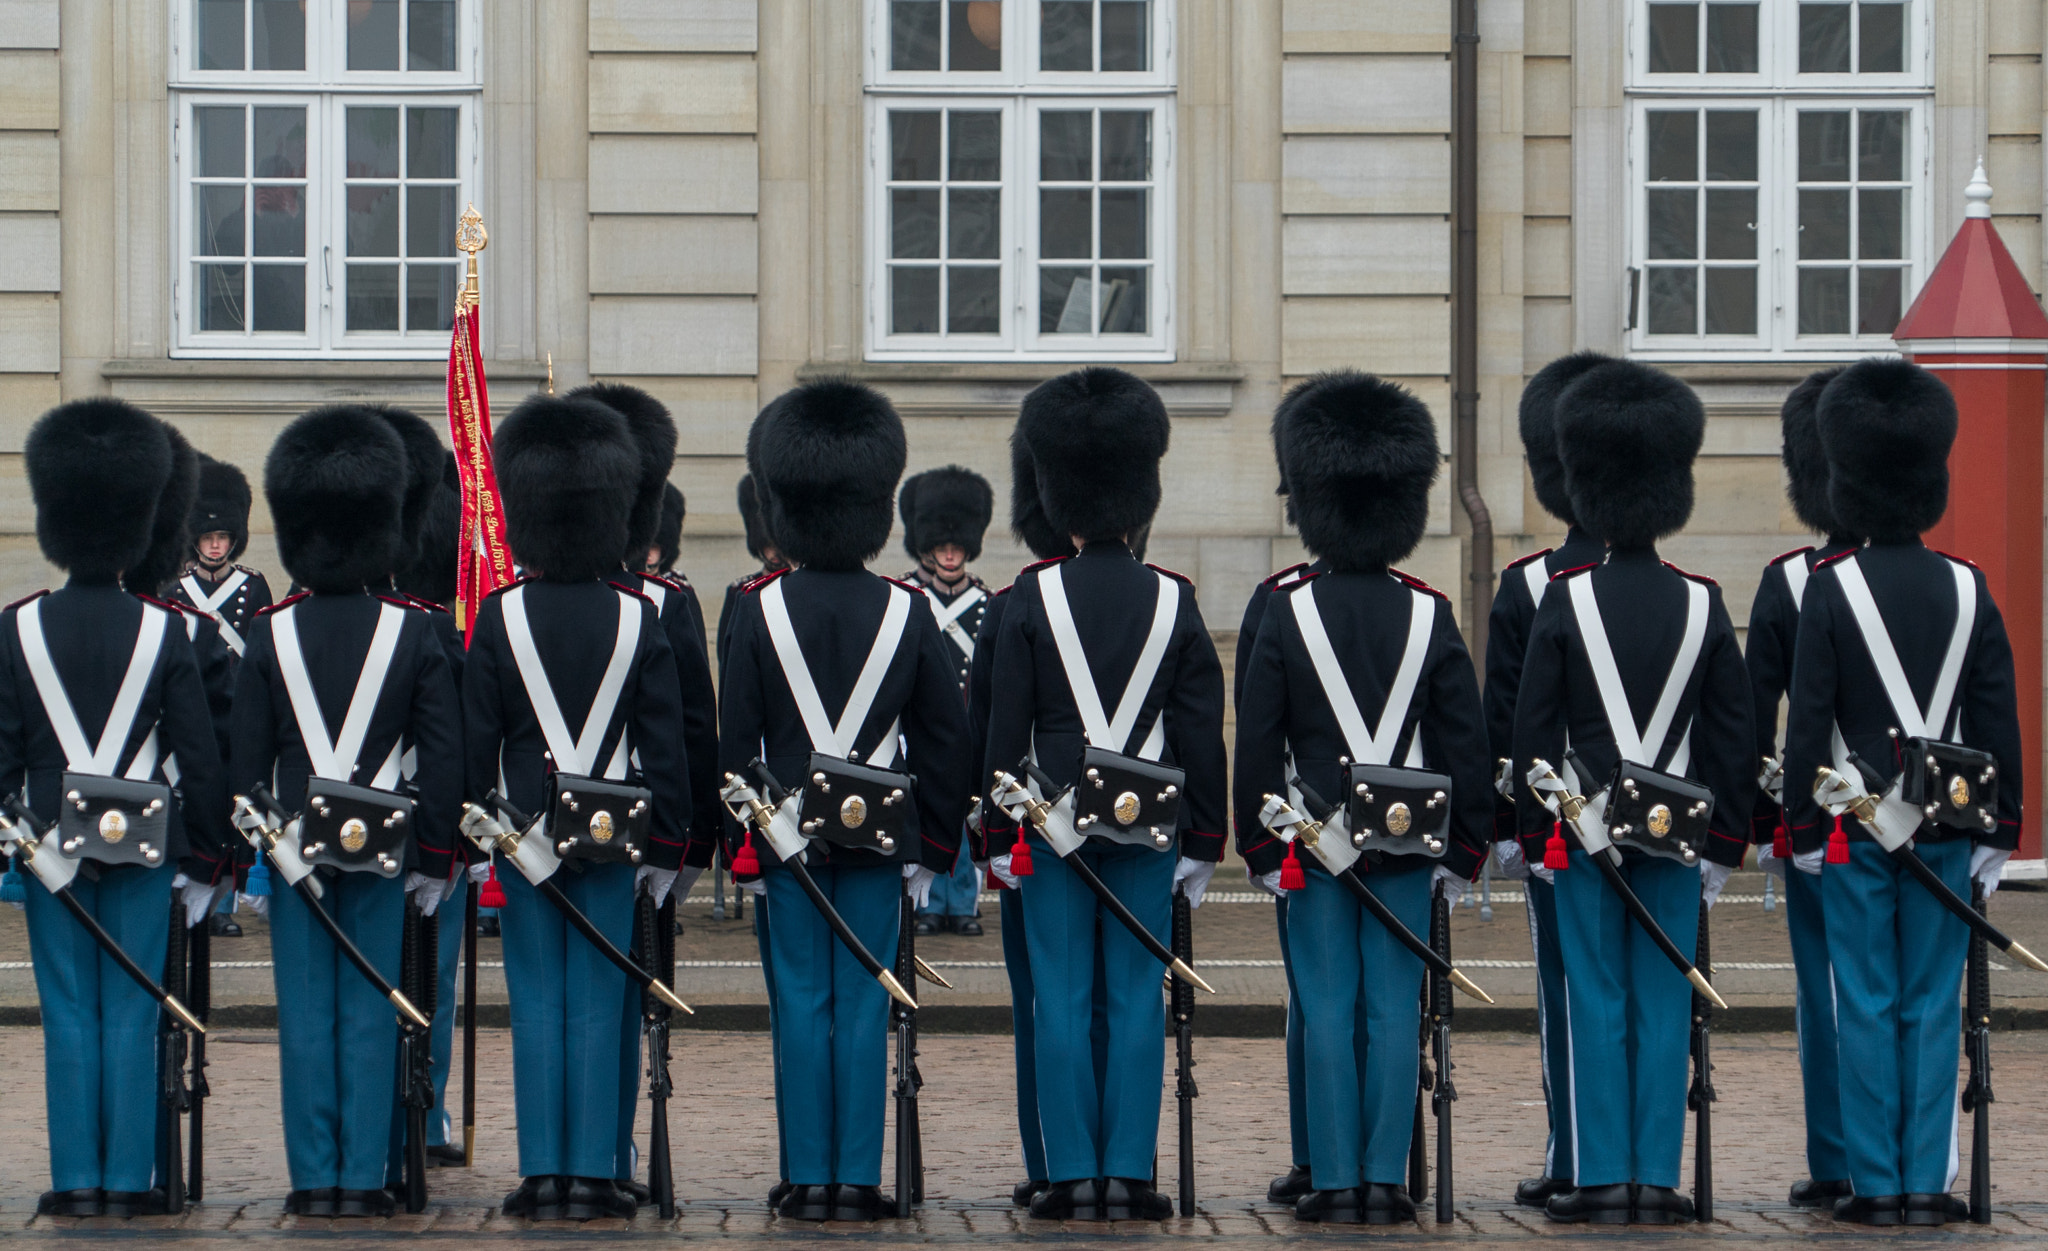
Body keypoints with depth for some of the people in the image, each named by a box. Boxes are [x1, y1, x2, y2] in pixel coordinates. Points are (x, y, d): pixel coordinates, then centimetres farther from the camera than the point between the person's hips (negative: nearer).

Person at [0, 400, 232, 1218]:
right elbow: (199, 755, -3)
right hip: (142, 844, 0)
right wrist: (208, 859, 5)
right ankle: (129, 1179, 5)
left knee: (69, 1016, 5)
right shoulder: (162, 630, -5)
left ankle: (76, 1180, 6)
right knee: (131, 1014, 4)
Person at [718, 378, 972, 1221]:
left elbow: (734, 738, -4)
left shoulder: (760, 609, -5)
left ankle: (810, 1180, 4)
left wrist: (738, 842, 3)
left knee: (801, 1002, 4)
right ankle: (859, 1180, 3)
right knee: (864, 1003, 4)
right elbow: (945, 739, 2)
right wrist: (932, 847, 10)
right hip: (880, 833, 1)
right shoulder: (907, 612, -1)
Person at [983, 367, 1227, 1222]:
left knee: (1061, 1001, 2)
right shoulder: (1172, 601, 1)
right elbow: (1203, 734, 2)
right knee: (1137, 1000, 4)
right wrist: (1202, 843, 8)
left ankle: (1073, 1177, 1)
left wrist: (998, 834, 3)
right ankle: (1129, 1175, 2)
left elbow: (1005, 727, -4)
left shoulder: (1033, 598, -4)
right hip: (1148, 826, 1)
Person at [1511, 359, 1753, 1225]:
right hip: (1678, 830, 2)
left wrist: (1533, 830, 4)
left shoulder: (1565, 602, -6)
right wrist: (1723, 843, 9)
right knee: (1665, 1007, 5)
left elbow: (1533, 728, -5)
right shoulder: (1702, 605, 0)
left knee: (1596, 1006, 2)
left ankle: (1602, 1180, 2)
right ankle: (1656, 1180, 5)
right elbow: (1733, 735, 3)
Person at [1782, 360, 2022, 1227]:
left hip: (1857, 826, -2)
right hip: (1946, 825, 2)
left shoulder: (1831, 589, -7)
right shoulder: (1968, 589, 1)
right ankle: (1927, 1184, 7)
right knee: (1934, 1007, 6)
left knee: (1867, 1007, 2)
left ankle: (1875, 1185, 3)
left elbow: (1807, 720, -8)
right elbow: (1999, 721, 2)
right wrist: (1996, 829, 8)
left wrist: (1802, 827, -2)